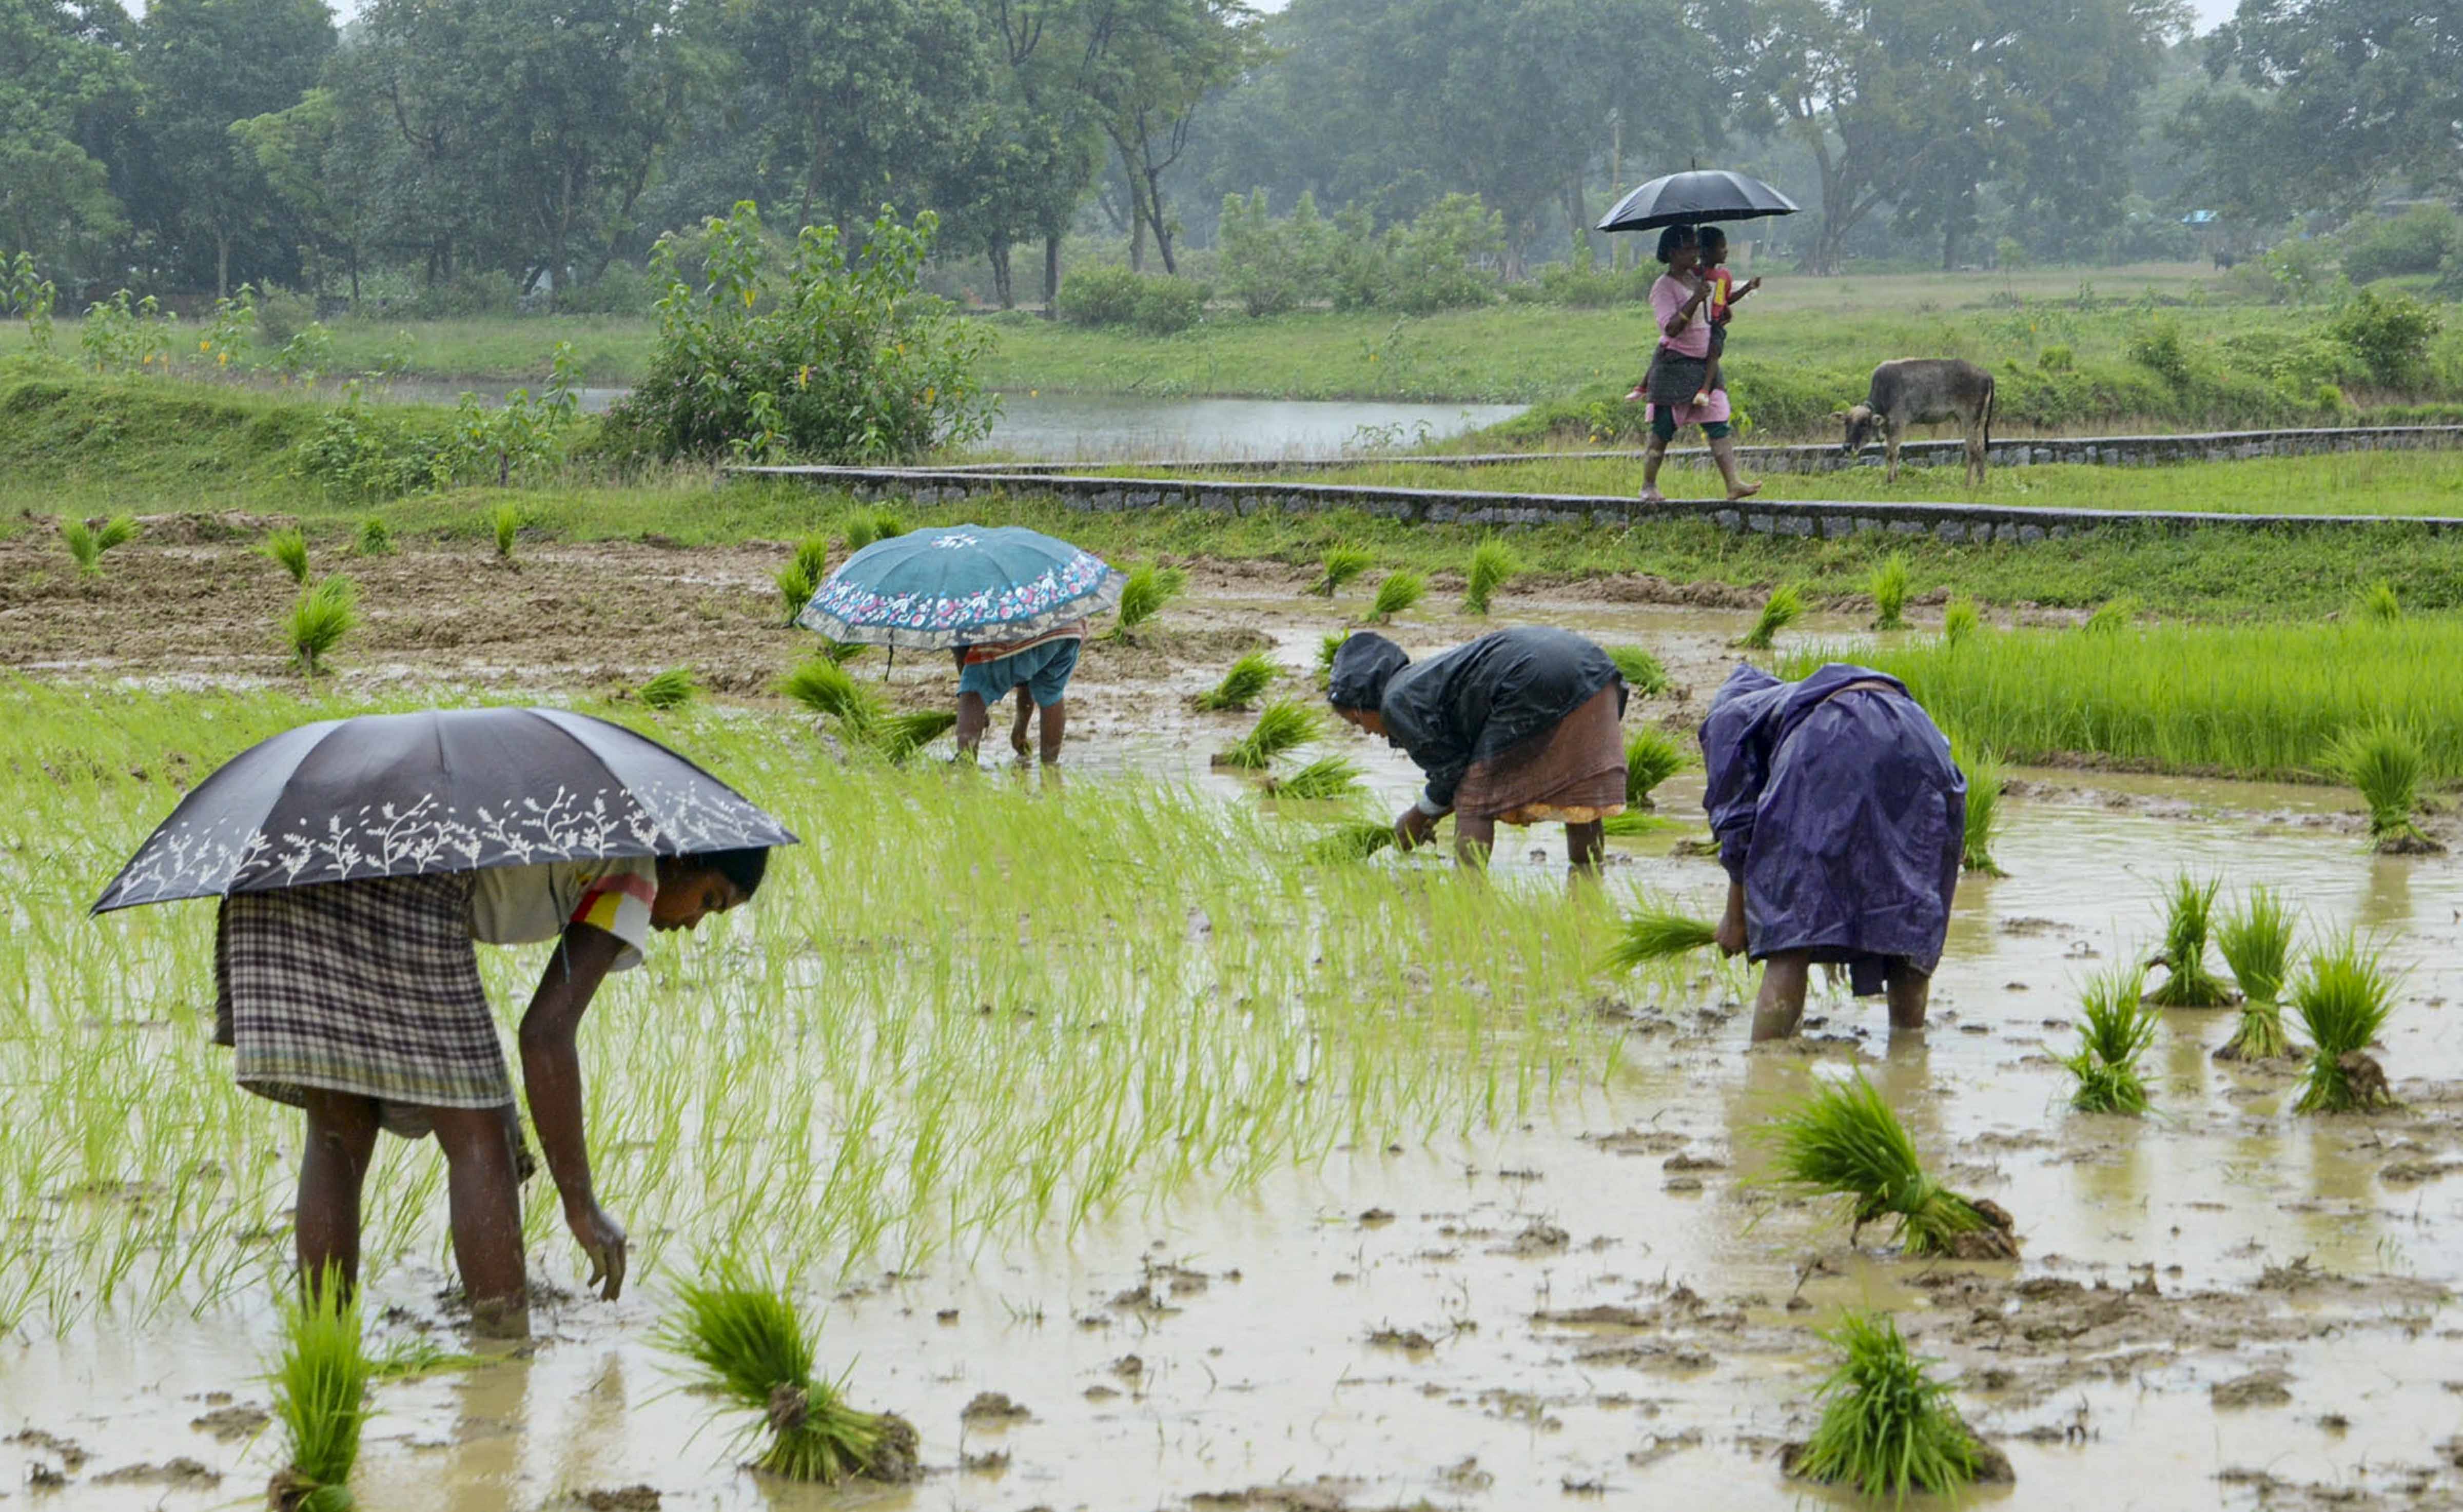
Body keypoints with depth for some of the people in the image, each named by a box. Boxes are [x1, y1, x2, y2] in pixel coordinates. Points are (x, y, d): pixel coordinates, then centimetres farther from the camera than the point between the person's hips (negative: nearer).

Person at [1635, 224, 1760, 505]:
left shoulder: (1695, 276, 11)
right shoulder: (1664, 288, -12)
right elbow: (1670, 328, -23)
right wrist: (1695, 300, -29)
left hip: (1703, 364, 7)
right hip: (1675, 364, -7)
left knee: (1718, 425, -3)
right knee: (1663, 429, -1)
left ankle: (1734, 484, -9)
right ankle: (1648, 486, 11)